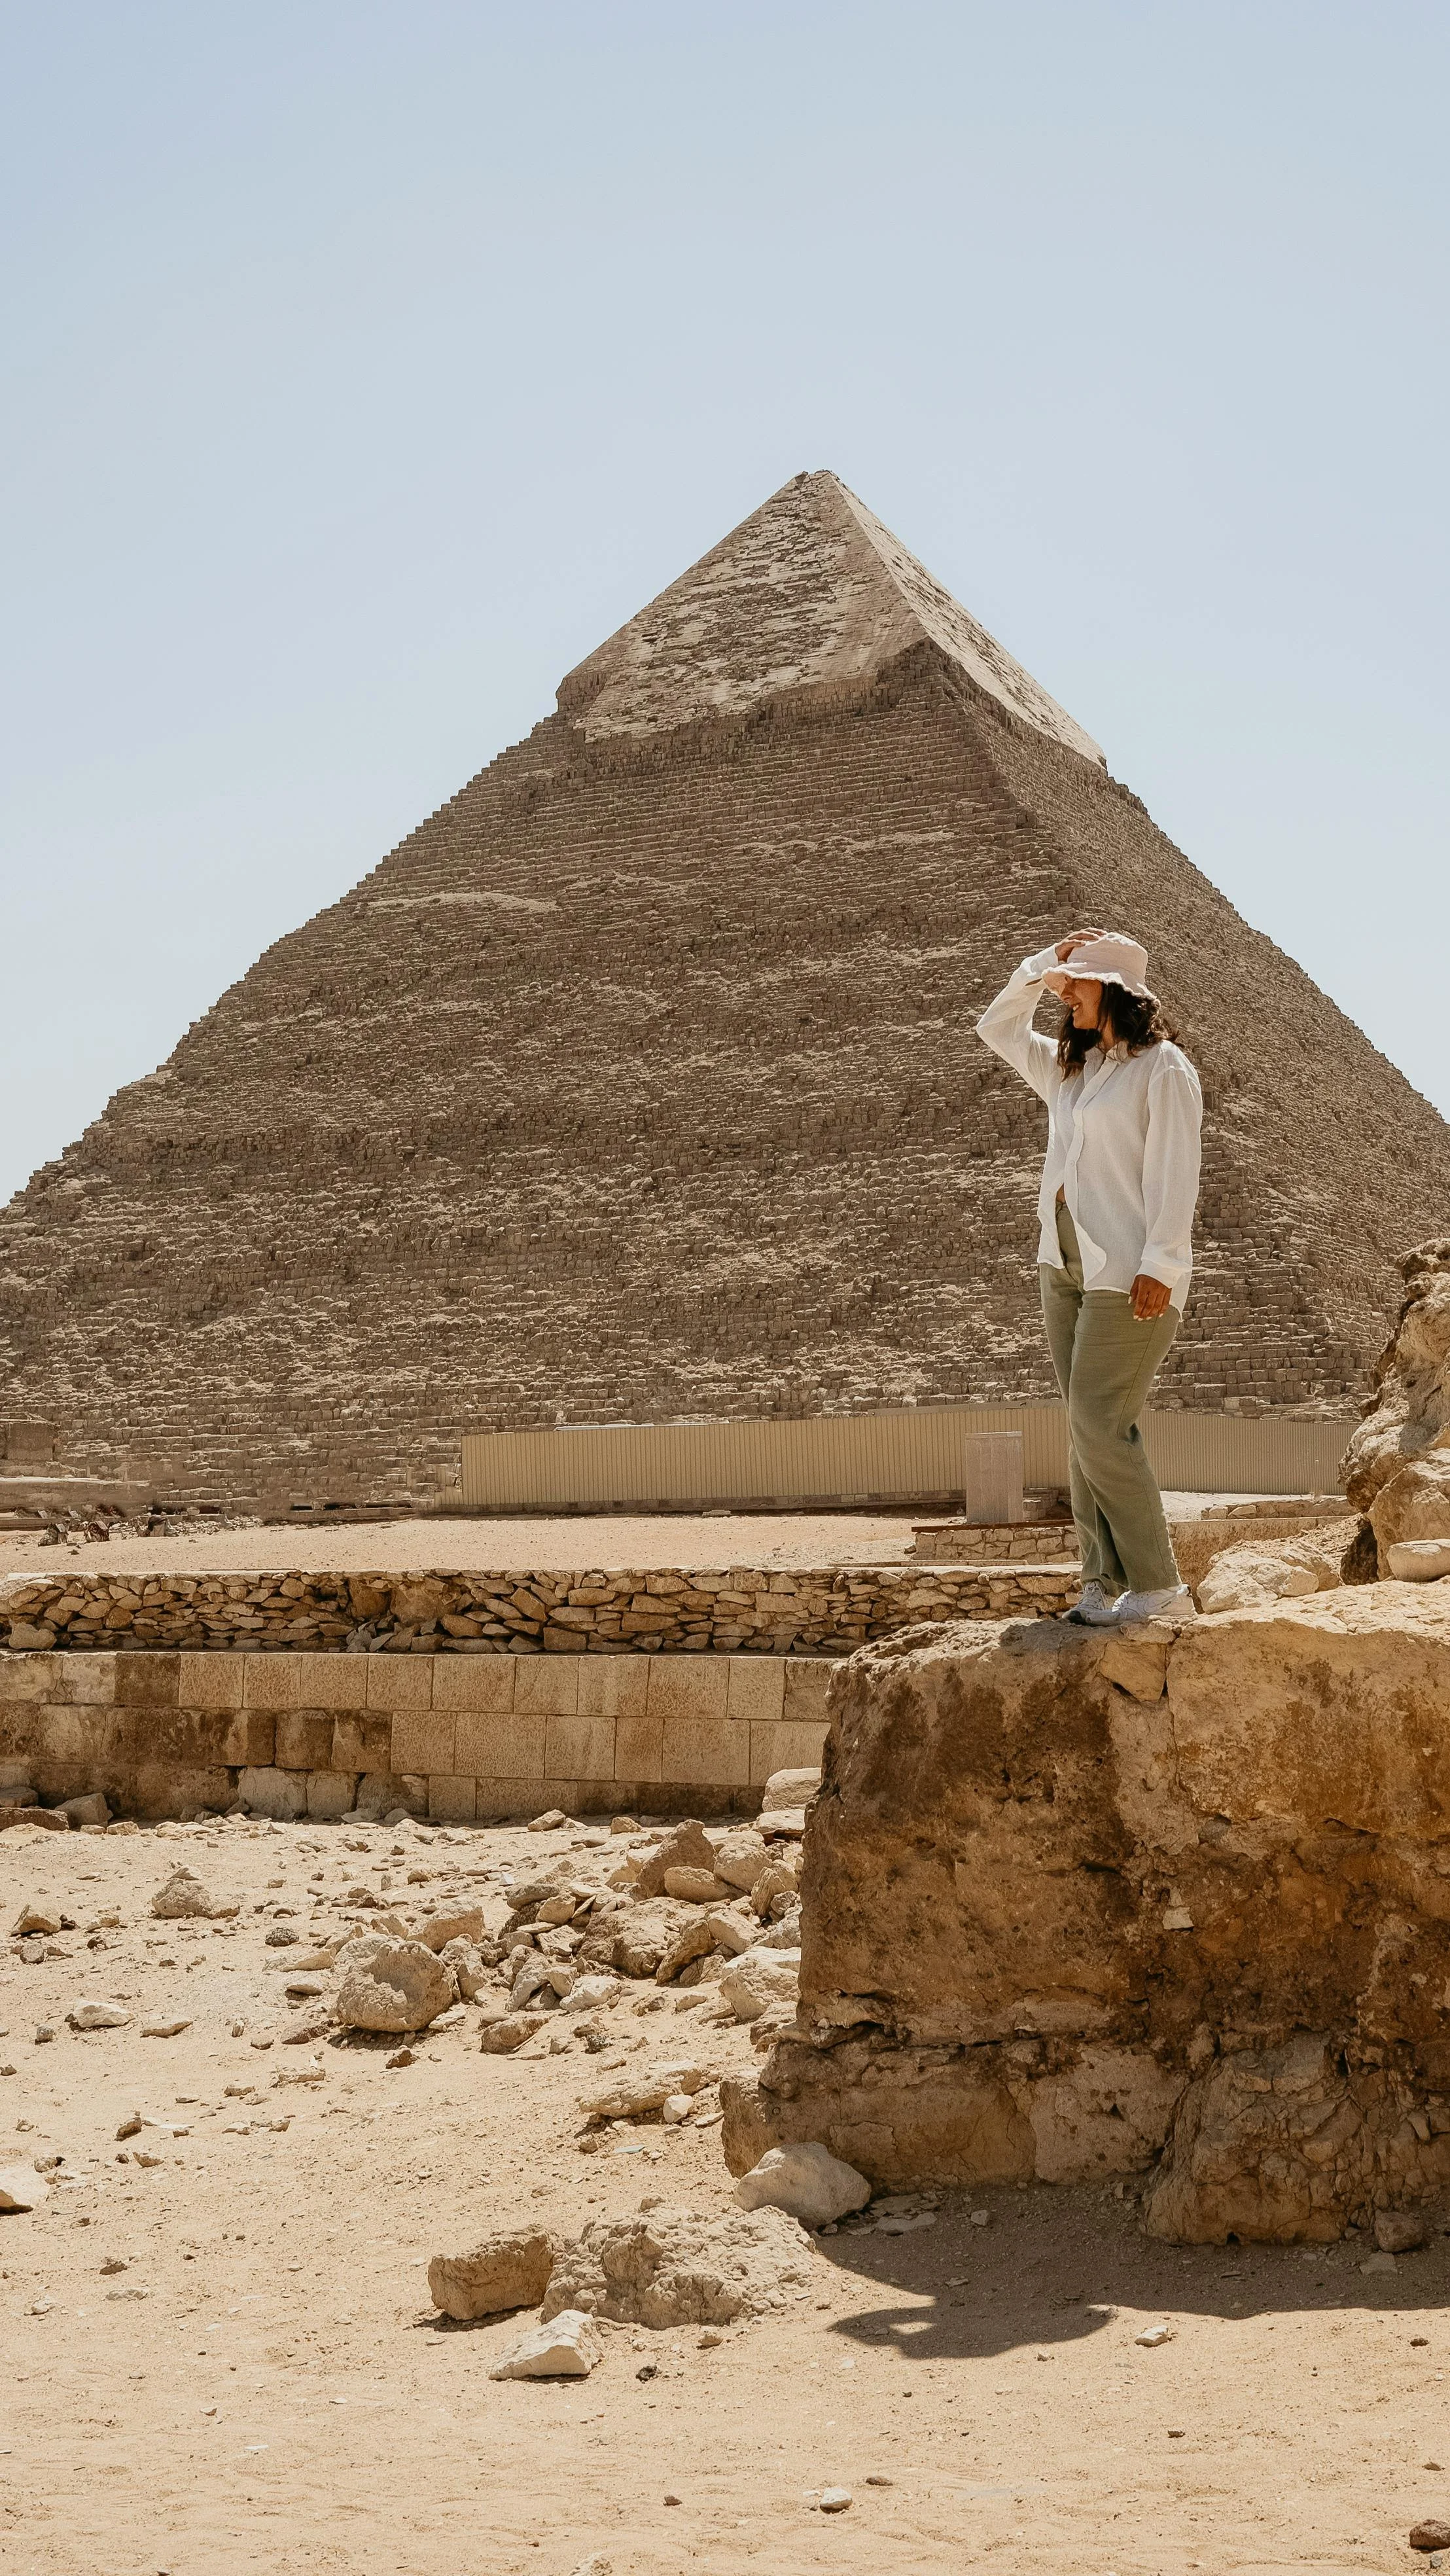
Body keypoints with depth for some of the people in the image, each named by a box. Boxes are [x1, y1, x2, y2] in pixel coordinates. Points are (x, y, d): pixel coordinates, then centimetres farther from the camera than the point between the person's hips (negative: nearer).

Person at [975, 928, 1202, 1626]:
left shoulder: (1163, 1069, -5)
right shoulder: (1069, 1069, 18)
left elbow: (1173, 1174, -12)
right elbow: (997, 1029, 29)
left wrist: (1159, 1265, -19)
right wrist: (1042, 964, 17)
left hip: (1128, 1274, -8)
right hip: (1065, 1263, 8)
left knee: (1100, 1425, -14)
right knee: (1088, 1431, 4)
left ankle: (1160, 1589, -9)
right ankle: (1105, 1584, 5)